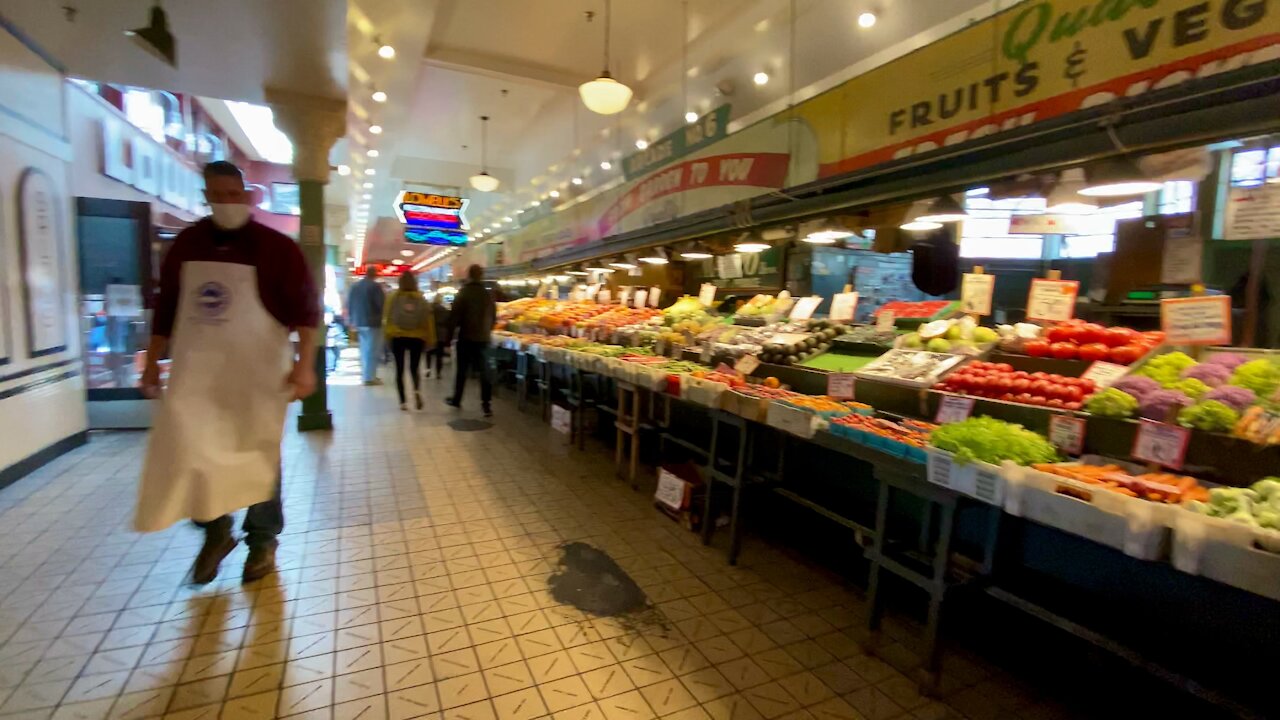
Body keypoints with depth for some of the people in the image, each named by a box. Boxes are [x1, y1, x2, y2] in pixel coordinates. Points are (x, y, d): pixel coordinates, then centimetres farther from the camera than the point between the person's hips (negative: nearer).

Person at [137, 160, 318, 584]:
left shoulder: (276, 247, -6)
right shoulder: (186, 245, 7)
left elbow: (305, 308, -11)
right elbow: (166, 308, 13)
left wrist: (304, 364, -19)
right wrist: (153, 362, 12)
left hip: (257, 371, -4)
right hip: (196, 370, 4)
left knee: (258, 456, 6)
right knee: (186, 452, 3)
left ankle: (263, 542, 21)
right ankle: (215, 531, 25)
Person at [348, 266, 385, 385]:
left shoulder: (355, 286, 8)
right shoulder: (376, 286, -12)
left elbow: (349, 304, 12)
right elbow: (381, 304, -16)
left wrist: (351, 320, 18)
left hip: (359, 322, 7)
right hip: (372, 322, -7)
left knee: (365, 349, 17)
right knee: (372, 350, -2)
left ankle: (366, 374, 23)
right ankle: (369, 377, -3)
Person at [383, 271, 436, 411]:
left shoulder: (393, 297, -2)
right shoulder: (421, 299, -1)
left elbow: (387, 317, -1)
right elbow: (428, 320, -2)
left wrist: (388, 335, 10)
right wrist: (430, 339, 4)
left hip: (398, 337, 0)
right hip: (417, 338, 1)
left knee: (400, 370, 8)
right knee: (414, 368, 14)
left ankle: (403, 402, 4)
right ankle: (417, 390, -15)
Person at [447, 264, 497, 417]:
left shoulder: (463, 293, -7)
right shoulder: (488, 294, 4)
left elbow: (454, 317, -9)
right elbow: (493, 317, 10)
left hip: (466, 337, -3)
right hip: (483, 338, 3)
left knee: (462, 370, 11)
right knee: (484, 371, 4)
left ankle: (456, 400, 25)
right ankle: (487, 404, -4)